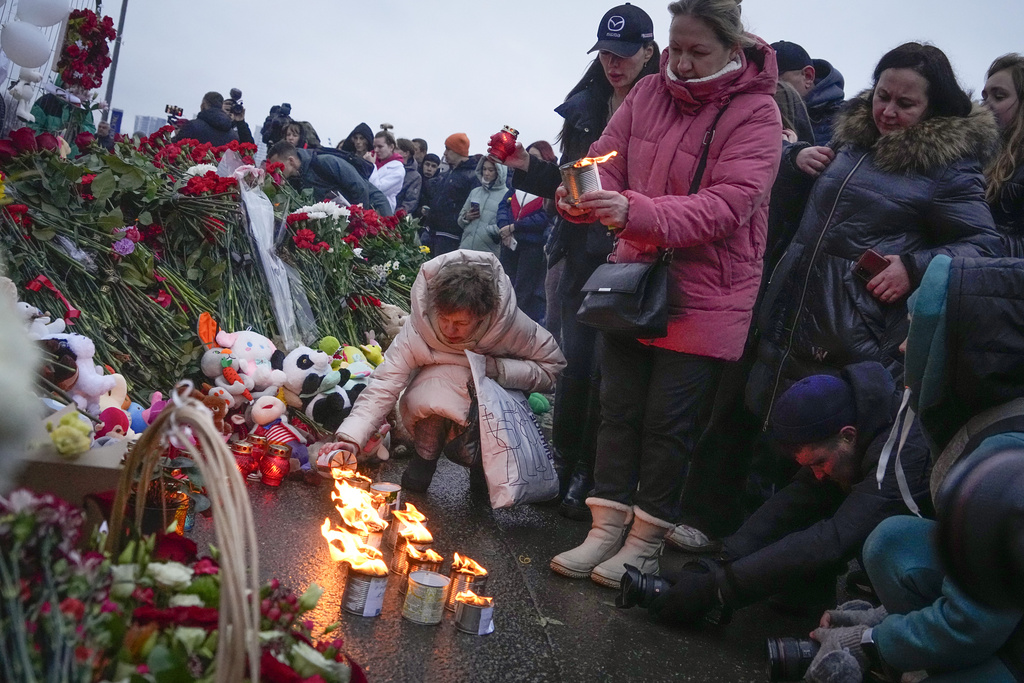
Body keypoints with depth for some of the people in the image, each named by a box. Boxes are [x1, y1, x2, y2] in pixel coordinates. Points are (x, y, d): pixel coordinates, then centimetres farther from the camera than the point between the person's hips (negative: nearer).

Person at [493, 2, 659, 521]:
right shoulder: (585, 107, 12)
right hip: (582, 253, 4)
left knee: (606, 367, -2)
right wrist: (526, 165, 3)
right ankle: (564, 467, 21)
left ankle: (589, 479, 14)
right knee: (574, 360, 4)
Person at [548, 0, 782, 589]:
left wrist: (637, 212, -35)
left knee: (669, 419, 0)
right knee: (619, 404, 8)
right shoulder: (650, 93, 5)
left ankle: (647, 541, 17)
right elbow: (609, 163, 2)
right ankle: (607, 529, 20)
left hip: (704, 293, -5)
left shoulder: (756, 113, -11)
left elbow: (727, 207, -22)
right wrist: (583, 197, -23)